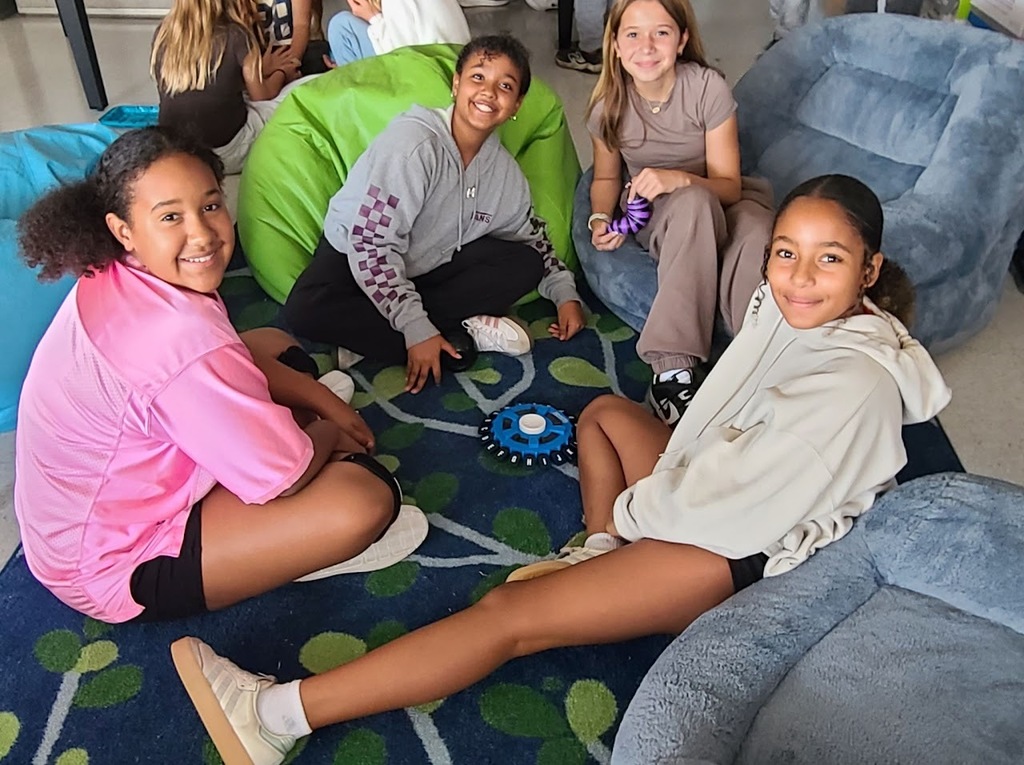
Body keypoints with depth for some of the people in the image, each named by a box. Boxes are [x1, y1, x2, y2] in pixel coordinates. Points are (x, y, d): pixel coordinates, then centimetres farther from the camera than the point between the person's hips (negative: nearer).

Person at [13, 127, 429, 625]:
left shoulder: (121, 277, -10)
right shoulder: (183, 343, -38)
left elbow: (239, 356, 8)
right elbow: (284, 477, -27)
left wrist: (322, 402, 2)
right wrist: (328, 434, -6)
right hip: (111, 568, -9)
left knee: (275, 345, 17)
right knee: (365, 500, -24)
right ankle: (284, 547, 4)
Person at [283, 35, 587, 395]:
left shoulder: (504, 170, -7)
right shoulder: (413, 142, -28)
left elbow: (530, 235, 11)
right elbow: (371, 243, -29)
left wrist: (565, 293, -1)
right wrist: (416, 329, -31)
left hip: (427, 267, 6)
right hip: (353, 255, -5)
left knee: (526, 264, -13)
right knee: (307, 311, -34)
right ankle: (461, 335, -25)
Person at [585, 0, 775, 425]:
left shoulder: (708, 88, -18)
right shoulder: (608, 103, -11)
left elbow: (729, 186, -16)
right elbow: (606, 177, 6)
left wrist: (677, 178, -36)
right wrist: (601, 219, -16)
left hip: (720, 201, 0)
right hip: (656, 215, 1)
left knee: (756, 235, -39)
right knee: (693, 203, -40)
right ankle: (676, 367, -43)